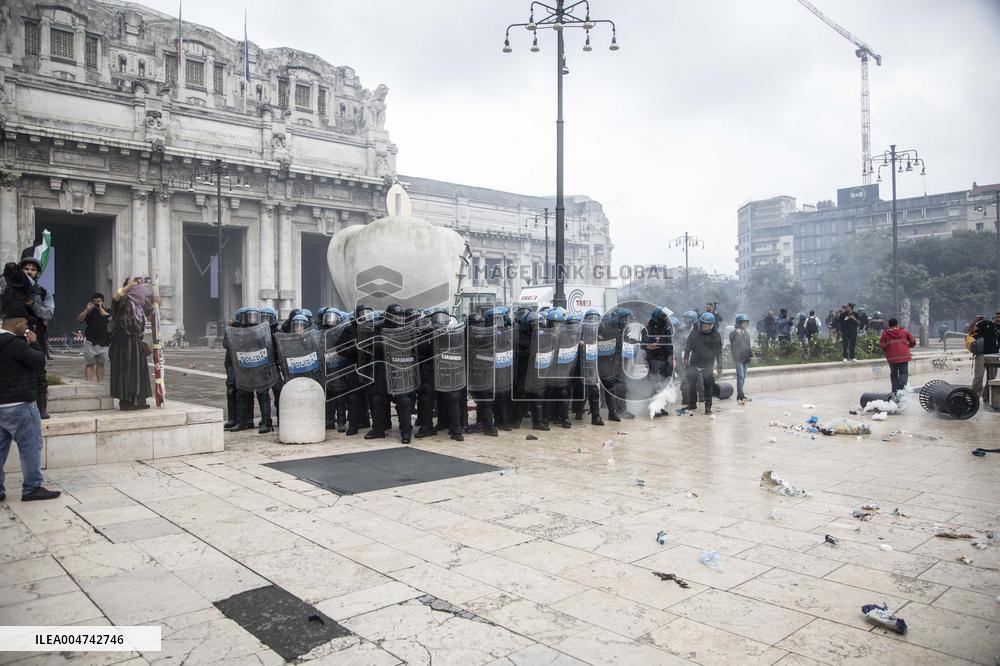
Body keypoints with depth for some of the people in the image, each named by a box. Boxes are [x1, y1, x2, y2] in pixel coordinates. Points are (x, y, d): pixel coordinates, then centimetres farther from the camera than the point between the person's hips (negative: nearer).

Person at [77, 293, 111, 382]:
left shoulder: (107, 311, 9)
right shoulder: (89, 312, 7)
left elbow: (109, 318, -12)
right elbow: (79, 319, -5)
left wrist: (100, 308, -11)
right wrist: (87, 310, -15)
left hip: (103, 342, 1)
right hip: (90, 342, -1)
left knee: (100, 364, 8)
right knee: (90, 364, -2)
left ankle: (100, 383, 13)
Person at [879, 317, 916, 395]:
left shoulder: (885, 333, 1)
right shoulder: (904, 331, 5)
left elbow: (882, 345, -5)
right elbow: (913, 342, 6)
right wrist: (907, 346, 26)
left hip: (891, 357, 1)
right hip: (903, 356, 0)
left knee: (893, 374, 12)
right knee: (904, 372, 2)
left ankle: (895, 391, 10)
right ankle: (901, 388, -20)